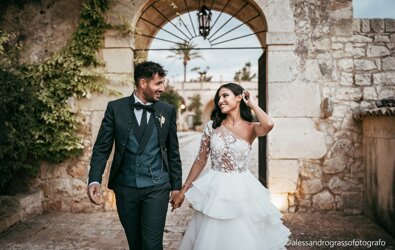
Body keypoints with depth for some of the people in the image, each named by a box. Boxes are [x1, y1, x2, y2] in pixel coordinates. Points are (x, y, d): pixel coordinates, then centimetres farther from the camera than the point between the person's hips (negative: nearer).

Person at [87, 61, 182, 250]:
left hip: (156, 187, 0)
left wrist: (176, 185, 7)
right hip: (125, 187, 1)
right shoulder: (116, 108, -3)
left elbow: (173, 152, 6)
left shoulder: (168, 110, 1)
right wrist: (94, 180, -16)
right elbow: (102, 148, -3)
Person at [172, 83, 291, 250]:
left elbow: (268, 125, -27)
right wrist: (184, 190, 4)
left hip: (241, 189, -1)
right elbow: (200, 161, 4)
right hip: (215, 189, 1)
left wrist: (252, 104, -10)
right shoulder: (212, 126, -1)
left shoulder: (251, 128, -3)